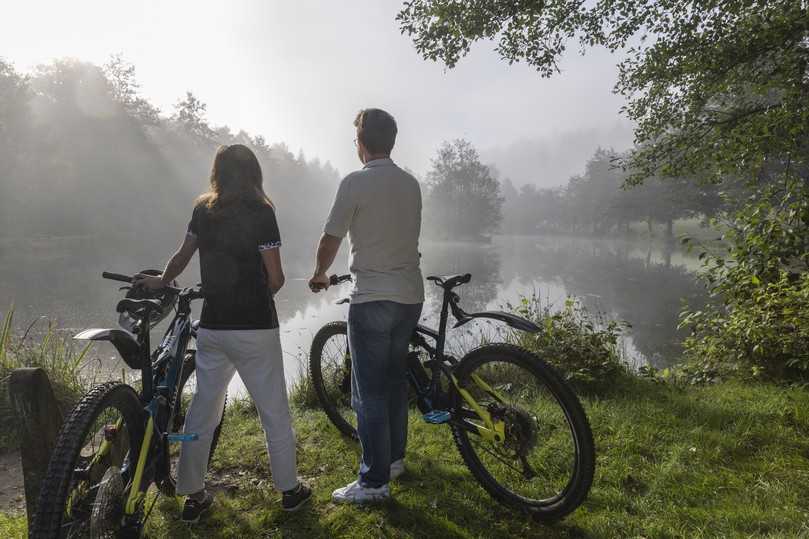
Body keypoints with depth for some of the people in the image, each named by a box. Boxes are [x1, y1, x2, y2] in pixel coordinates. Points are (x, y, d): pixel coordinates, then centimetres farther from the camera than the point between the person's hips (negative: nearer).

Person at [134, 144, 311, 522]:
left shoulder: (203, 210, 4)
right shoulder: (260, 213, -10)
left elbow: (182, 257, 14)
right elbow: (276, 278, -11)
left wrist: (160, 282, 34)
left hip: (212, 327, 5)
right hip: (256, 328, -4)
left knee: (202, 409, 15)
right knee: (274, 411, 9)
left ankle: (193, 496, 24)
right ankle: (290, 489, 21)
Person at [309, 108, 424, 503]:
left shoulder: (355, 183, -10)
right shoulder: (411, 184, 9)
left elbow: (330, 240, -6)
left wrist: (319, 275, 13)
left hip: (372, 299, -7)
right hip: (411, 296, 7)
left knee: (369, 393, 1)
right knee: (395, 379, 20)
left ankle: (375, 481, 9)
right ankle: (394, 457, 34)